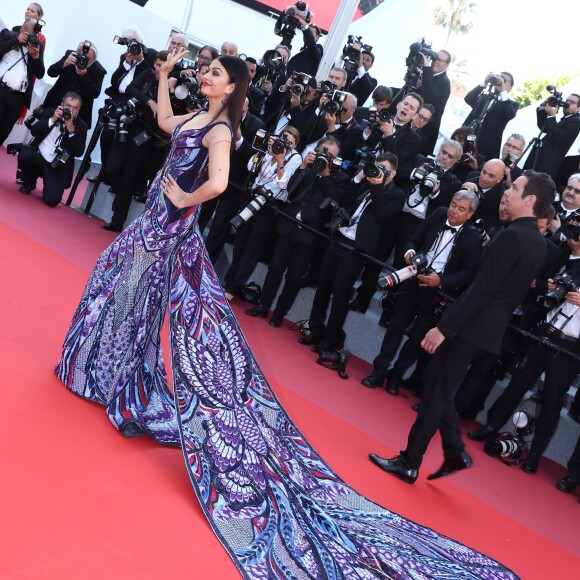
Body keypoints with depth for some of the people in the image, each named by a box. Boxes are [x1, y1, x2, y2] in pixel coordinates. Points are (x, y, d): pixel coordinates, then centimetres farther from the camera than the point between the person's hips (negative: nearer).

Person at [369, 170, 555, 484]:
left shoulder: (511, 236, -18)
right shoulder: (538, 242, 11)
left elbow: (480, 290, -22)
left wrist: (444, 327, -21)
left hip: (470, 327, -9)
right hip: (491, 329, 9)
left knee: (436, 393, 0)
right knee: (437, 386, 18)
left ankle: (408, 464, 9)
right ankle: (455, 452, 18)